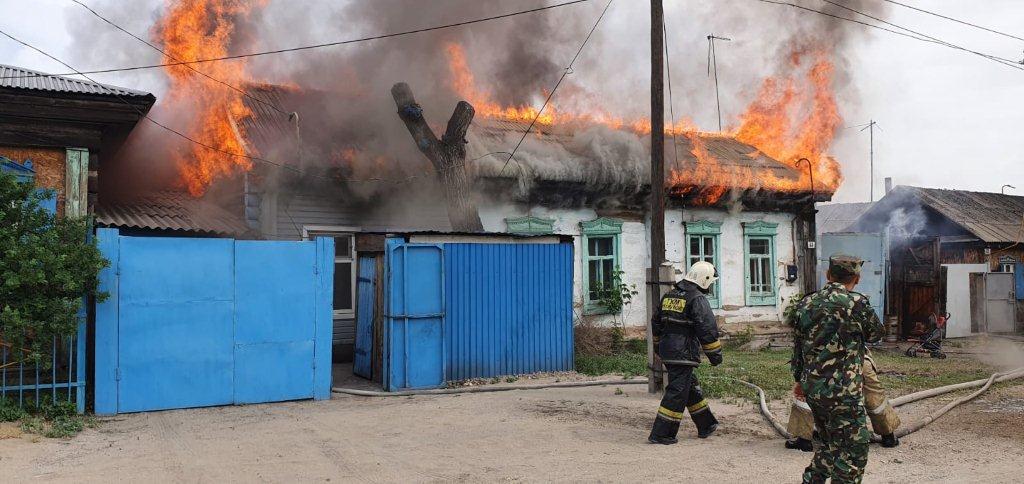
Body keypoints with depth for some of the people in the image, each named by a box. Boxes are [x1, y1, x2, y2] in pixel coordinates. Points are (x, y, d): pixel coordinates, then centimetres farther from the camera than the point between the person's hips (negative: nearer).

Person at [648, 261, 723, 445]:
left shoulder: (669, 296, 13)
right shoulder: (698, 299, -12)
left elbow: (656, 323, 22)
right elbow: (708, 329, -16)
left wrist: (660, 346, 32)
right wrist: (715, 354, -7)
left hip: (667, 352, 9)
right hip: (684, 354, -9)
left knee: (691, 388, 20)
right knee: (677, 393, -3)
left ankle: (706, 426, 33)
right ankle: (660, 434, -2)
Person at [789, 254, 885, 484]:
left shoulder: (805, 304, 5)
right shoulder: (857, 303, -13)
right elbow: (875, 334, 5)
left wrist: (800, 380, 25)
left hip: (812, 388, 7)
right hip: (843, 392, -7)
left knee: (830, 443, 23)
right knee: (854, 450, 3)